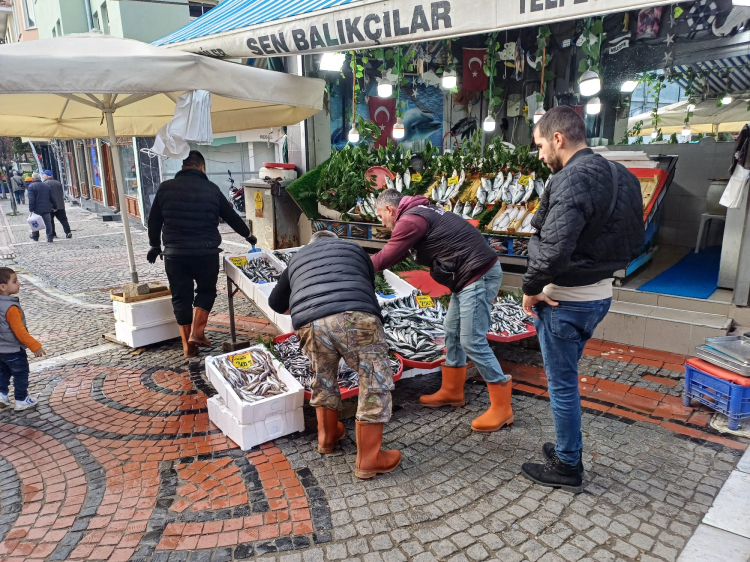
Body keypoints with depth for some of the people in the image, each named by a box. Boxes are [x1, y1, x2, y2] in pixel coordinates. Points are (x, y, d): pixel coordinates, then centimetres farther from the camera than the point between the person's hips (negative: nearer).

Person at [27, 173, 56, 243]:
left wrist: (31, 209, -14)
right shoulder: (46, 186, 8)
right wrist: (54, 207, 19)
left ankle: (35, 237, 23)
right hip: (47, 208, 3)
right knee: (48, 223, 3)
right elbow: (52, 198, 11)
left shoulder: (31, 186, -8)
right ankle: (50, 238, -1)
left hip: (37, 208, -3)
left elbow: (31, 199, -15)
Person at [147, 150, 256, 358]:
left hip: (175, 253, 1)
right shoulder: (211, 189, 2)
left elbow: (154, 221, 10)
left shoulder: (165, 188, 4)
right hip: (206, 252, -1)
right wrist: (248, 235, 28)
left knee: (181, 297, 11)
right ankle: (197, 333, 8)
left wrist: (155, 245, 26)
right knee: (206, 291, 19)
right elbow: (231, 216, 12)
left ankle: (187, 345, 16)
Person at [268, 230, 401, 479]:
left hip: (311, 324, 3)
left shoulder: (297, 258, 36)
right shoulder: (354, 249, 33)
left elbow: (275, 302, 45)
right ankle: (368, 459, 15)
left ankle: (327, 436, 43)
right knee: (376, 382, 10)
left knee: (323, 379, 27)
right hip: (354, 317, -2)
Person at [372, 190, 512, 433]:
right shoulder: (421, 212, 20)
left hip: (479, 276, -11)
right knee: (452, 331, 16)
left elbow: (387, 257, -9)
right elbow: (398, 253, 23)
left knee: (472, 341, -7)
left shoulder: (410, 219, -12)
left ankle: (501, 407, 2)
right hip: (471, 275, 11)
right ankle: (452, 391, 29)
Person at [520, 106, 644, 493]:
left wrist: (531, 288, -16)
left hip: (565, 301, -9)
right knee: (565, 378, 22)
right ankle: (567, 449, 35)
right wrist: (601, 269, 13)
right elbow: (634, 240, 15)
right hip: (599, 294, 9)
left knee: (562, 383, 5)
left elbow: (553, 247, -31)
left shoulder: (573, 178, -21)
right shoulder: (617, 175, 9)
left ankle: (567, 468, 21)